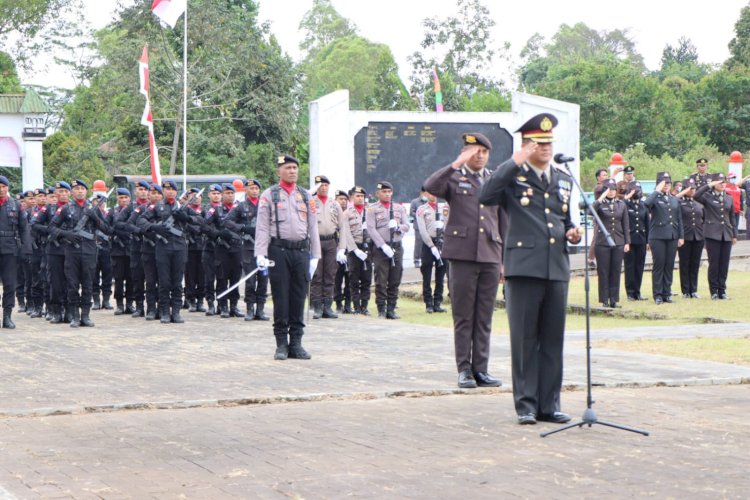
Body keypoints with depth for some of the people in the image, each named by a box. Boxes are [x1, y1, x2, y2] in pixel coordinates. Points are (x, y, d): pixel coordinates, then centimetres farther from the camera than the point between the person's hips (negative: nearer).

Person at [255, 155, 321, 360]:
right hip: (279, 250, -3)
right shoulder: (269, 195, 3)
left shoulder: (306, 196, 14)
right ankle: (281, 345, 5)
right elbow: (262, 227, -2)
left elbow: (313, 227, 15)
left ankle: (296, 343, 11)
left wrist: (315, 257, 9)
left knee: (299, 299, 5)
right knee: (281, 299, -1)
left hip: (301, 251, 4)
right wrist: (260, 254, -12)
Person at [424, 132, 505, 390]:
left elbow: (503, 222, 17)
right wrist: (457, 164, -23)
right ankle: (464, 370, 6)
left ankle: (481, 369, 10)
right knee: (463, 318, 1)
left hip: (490, 256, 3)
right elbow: (430, 187, -18)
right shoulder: (454, 178, 4)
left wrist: (505, 260, 14)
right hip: (462, 255, -3)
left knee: (485, 318, 5)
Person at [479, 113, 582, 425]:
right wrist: (515, 162, -20)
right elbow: (486, 197, -20)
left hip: (556, 268, 5)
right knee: (525, 339, 0)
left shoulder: (563, 181, 19)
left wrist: (572, 234, 6)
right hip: (523, 268, -5)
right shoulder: (513, 177, 1)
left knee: (553, 340, 7)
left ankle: (549, 404, 13)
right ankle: (526, 404, 7)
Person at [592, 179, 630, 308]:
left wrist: (627, 242, 5)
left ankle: (614, 300, 11)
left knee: (616, 272, 5)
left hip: (619, 243, 3)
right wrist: (601, 198, -26)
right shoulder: (600, 204, 0)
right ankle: (604, 300, 6)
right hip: (603, 243, -3)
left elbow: (626, 225, 10)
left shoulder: (621, 204, 9)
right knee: (603, 272, 1)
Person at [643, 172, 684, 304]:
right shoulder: (655, 198, 0)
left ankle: (667, 293, 12)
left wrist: (681, 236, 9)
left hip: (672, 237, 5)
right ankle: (658, 295, 1)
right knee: (658, 265, -3)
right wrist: (657, 191, -18)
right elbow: (646, 204, -25)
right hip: (658, 237, -5)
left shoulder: (675, 200, 16)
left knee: (669, 266, 5)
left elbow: (679, 219, 16)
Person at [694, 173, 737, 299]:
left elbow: (732, 217, 18)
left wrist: (734, 234, 14)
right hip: (712, 234, -4)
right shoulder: (707, 196, 0)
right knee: (714, 263, -3)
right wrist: (709, 185, -19)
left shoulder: (729, 198, 14)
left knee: (724, 263, 4)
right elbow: (696, 196, -22)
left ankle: (722, 290, 11)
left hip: (726, 235, 4)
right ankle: (714, 291, 5)